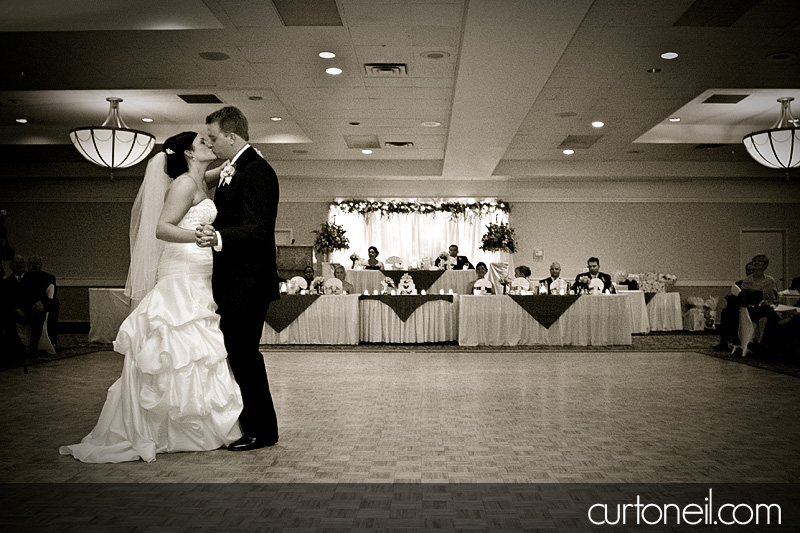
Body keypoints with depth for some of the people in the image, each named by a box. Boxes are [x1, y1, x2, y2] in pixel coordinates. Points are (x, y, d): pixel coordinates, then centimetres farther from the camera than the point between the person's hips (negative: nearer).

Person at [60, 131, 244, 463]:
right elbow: (162, 228, -20)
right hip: (181, 279, -9)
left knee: (193, 356, 10)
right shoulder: (184, 183, -9)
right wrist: (198, 235, -32)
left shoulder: (200, 185, 18)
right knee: (180, 353, -7)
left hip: (197, 281, 9)